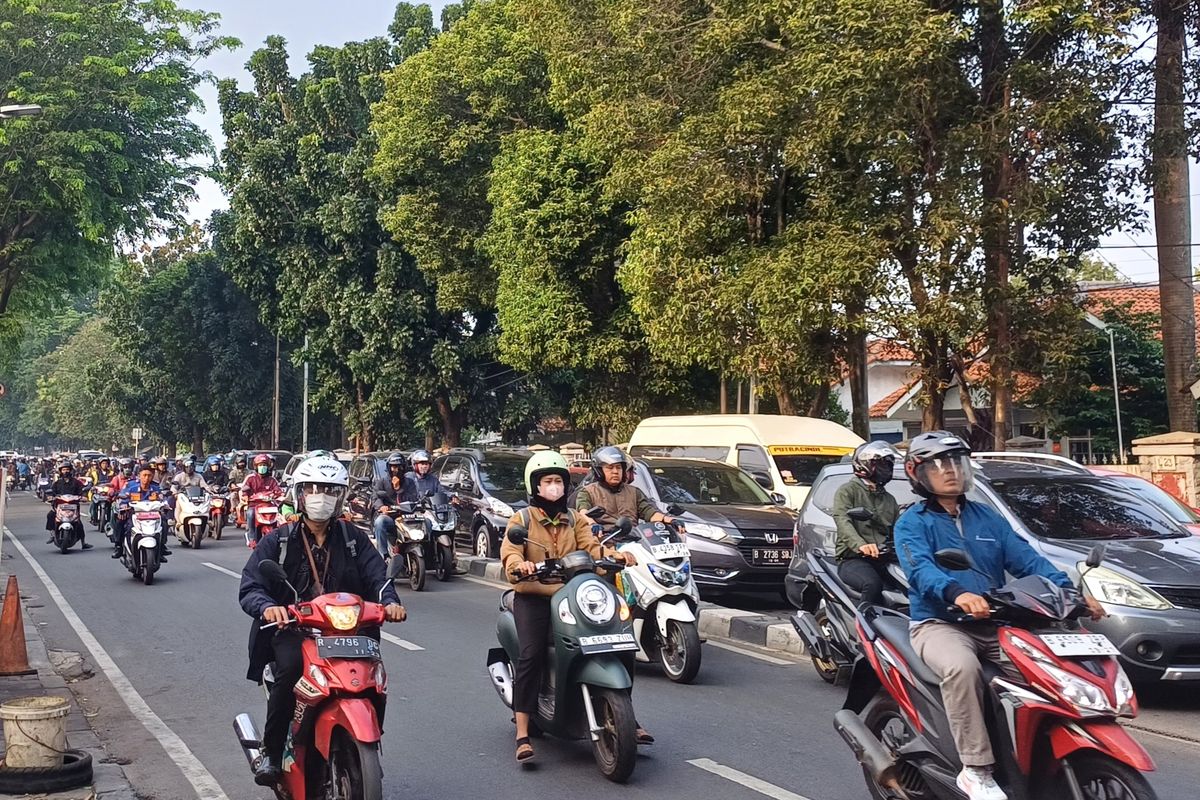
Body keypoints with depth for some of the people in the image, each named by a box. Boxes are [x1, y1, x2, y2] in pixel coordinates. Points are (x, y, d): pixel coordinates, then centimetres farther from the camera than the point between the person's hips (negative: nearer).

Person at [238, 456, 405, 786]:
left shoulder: (354, 539, 11)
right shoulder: (277, 541, 4)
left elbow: (377, 576, -1)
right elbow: (249, 587, -6)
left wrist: (390, 601, -24)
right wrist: (268, 606, -30)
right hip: (291, 627, -2)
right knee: (289, 669, -32)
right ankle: (271, 753, -17)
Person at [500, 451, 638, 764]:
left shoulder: (576, 520, 19)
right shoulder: (521, 519, 7)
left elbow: (591, 547, 2)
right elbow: (509, 552, -10)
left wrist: (614, 555, -20)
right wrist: (520, 565, -34)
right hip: (532, 596, -3)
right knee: (531, 654, -25)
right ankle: (522, 735, -24)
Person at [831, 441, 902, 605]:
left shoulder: (889, 500, 28)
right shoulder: (847, 490, 5)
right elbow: (843, 521, -13)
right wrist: (860, 545, -33)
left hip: (884, 560, 6)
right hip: (852, 559, -6)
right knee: (872, 584, -36)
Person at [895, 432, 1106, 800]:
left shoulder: (988, 517, 19)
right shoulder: (912, 523, 2)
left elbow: (1026, 559, 7)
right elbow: (920, 568, -18)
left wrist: (1069, 590, -10)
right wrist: (957, 593, -39)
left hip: (993, 623, 5)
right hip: (939, 624, -5)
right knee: (962, 667, -36)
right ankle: (976, 770, -29)